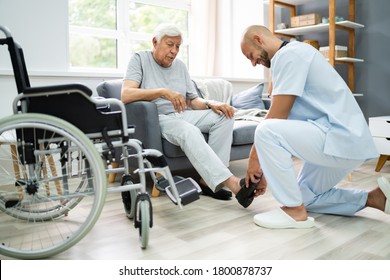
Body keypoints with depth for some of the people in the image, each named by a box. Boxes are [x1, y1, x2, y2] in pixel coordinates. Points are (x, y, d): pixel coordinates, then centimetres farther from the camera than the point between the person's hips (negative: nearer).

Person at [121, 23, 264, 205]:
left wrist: (211, 104, -10)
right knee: (189, 131, -36)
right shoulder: (139, 59, -1)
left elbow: (193, 101, 13)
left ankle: (209, 180, -23)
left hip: (182, 115, 7)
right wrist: (163, 91, -31)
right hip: (156, 118, -6)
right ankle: (231, 183, -45)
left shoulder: (180, 65, 16)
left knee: (224, 116, -14)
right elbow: (125, 95, -19)